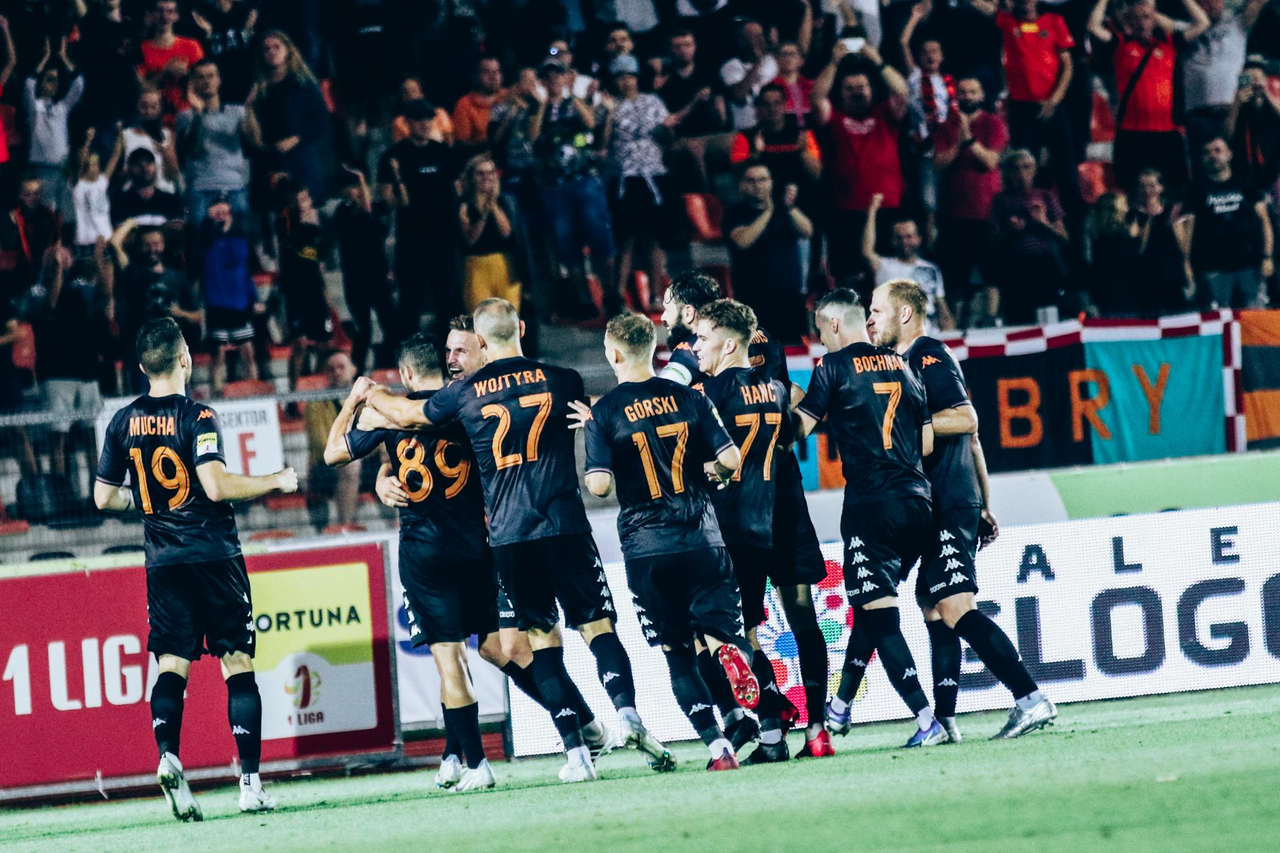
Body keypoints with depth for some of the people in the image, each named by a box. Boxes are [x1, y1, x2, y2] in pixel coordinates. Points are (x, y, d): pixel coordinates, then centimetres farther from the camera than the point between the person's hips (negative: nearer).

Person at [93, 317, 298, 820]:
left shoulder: (124, 423, 5)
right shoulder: (195, 416, -11)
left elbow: (105, 498, 9)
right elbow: (217, 485, -21)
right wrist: (276, 482, -7)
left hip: (163, 565, 4)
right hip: (215, 558, -4)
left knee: (171, 664, 5)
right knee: (238, 665, 2)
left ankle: (168, 755, -20)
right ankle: (250, 783, -3)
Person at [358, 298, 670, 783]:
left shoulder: (465, 394, 2)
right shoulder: (562, 381, 3)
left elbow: (406, 416, 21)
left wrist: (370, 396, 43)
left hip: (508, 538, 0)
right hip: (565, 526, 0)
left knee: (543, 639, 6)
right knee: (597, 626, 3)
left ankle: (576, 751, 0)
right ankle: (626, 710, -23)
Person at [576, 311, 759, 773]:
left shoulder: (605, 413, -4)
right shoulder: (688, 399, 4)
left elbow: (600, 484, -11)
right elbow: (731, 459, 0)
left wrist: (590, 434, 7)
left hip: (647, 549, -2)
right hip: (703, 540, 2)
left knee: (678, 655, 6)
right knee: (718, 628, 10)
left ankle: (717, 745, -6)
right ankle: (729, 652, -28)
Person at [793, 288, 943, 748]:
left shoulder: (835, 366, -3)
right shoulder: (901, 366, 14)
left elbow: (800, 427, -7)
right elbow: (926, 443, 14)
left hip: (871, 503, -7)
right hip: (916, 500, 7)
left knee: (879, 616, -5)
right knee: (871, 608, 20)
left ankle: (927, 721, -15)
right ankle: (840, 705, 32)